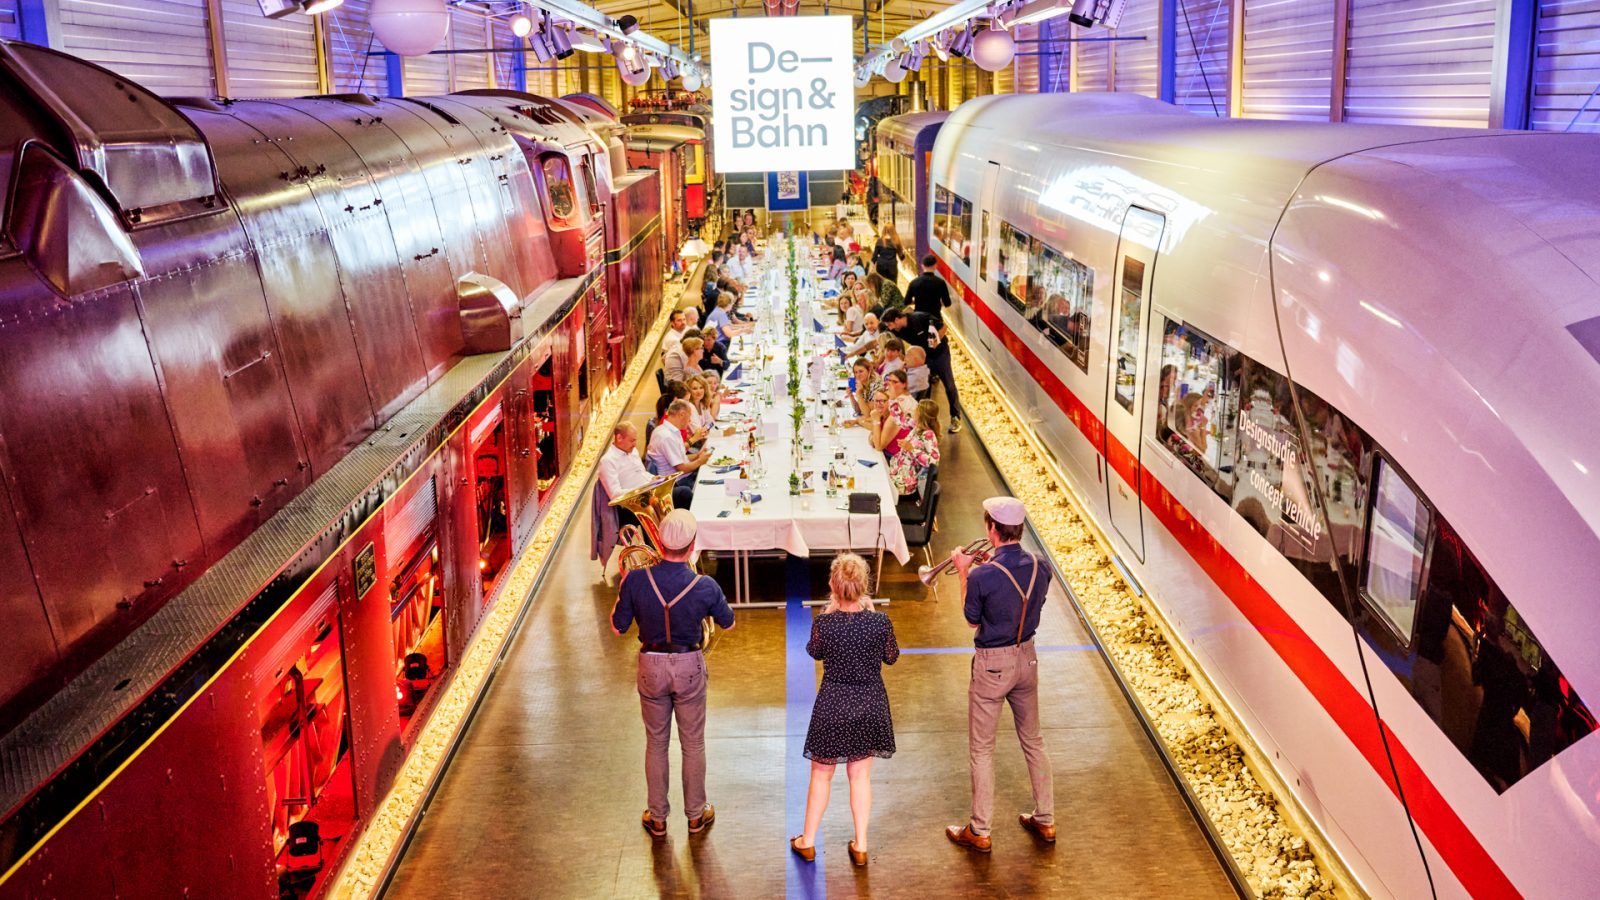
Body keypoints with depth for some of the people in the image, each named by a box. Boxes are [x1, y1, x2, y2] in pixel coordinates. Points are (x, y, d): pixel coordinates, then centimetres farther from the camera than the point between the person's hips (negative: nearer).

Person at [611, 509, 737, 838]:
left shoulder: (636, 580, -20)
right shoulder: (705, 586, -20)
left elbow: (618, 627, -7)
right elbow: (727, 624, -2)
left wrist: (621, 594, 7)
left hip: (651, 666, 1)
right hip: (689, 666, -1)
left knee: (656, 743, 17)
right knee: (693, 744, 17)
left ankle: (657, 818, 29)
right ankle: (696, 814, 30)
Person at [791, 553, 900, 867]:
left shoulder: (823, 623, -19)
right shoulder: (880, 622, -16)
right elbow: (891, 657, 3)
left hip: (833, 705, -1)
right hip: (870, 706, 2)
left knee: (821, 775, 15)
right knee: (861, 775, 15)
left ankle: (808, 842, 27)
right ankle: (861, 846, 22)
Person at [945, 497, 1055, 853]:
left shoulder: (982, 576, -25)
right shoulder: (1039, 567, -8)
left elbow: (972, 620, -9)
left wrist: (963, 573, 0)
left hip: (992, 665, -5)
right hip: (1027, 658, 6)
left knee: (982, 749, 8)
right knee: (1033, 740, 20)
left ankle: (979, 832, 18)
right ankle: (1045, 820, 31)